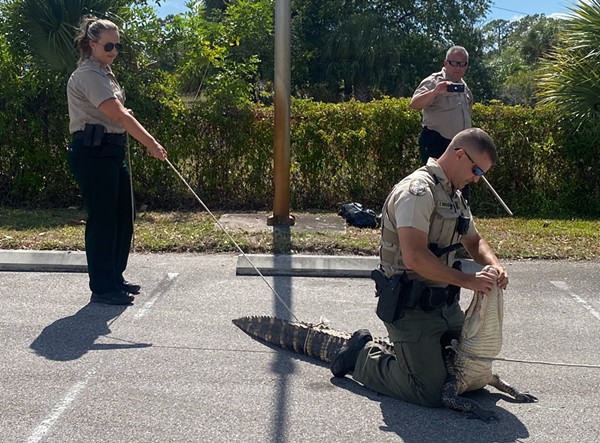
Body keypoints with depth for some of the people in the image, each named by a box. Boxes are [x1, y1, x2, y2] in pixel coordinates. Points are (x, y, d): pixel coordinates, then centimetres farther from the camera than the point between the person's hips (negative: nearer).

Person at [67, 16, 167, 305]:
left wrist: (122, 112, 6)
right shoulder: (88, 75, -13)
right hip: (92, 153, -10)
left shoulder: (104, 73, 18)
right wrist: (152, 145, -26)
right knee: (102, 219, -6)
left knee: (122, 216, 12)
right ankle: (102, 288, 3)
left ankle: (114, 279, 24)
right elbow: (119, 115, -23)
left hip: (112, 151, 10)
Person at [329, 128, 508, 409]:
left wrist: (495, 265, 1)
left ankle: (400, 348, 29)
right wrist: (467, 280, -23)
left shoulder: (454, 195, 13)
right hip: (409, 307, -10)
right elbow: (414, 257, -30)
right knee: (431, 393, -10)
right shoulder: (418, 190, -20)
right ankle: (362, 356, 10)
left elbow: (474, 241, 22)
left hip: (444, 302, 10)